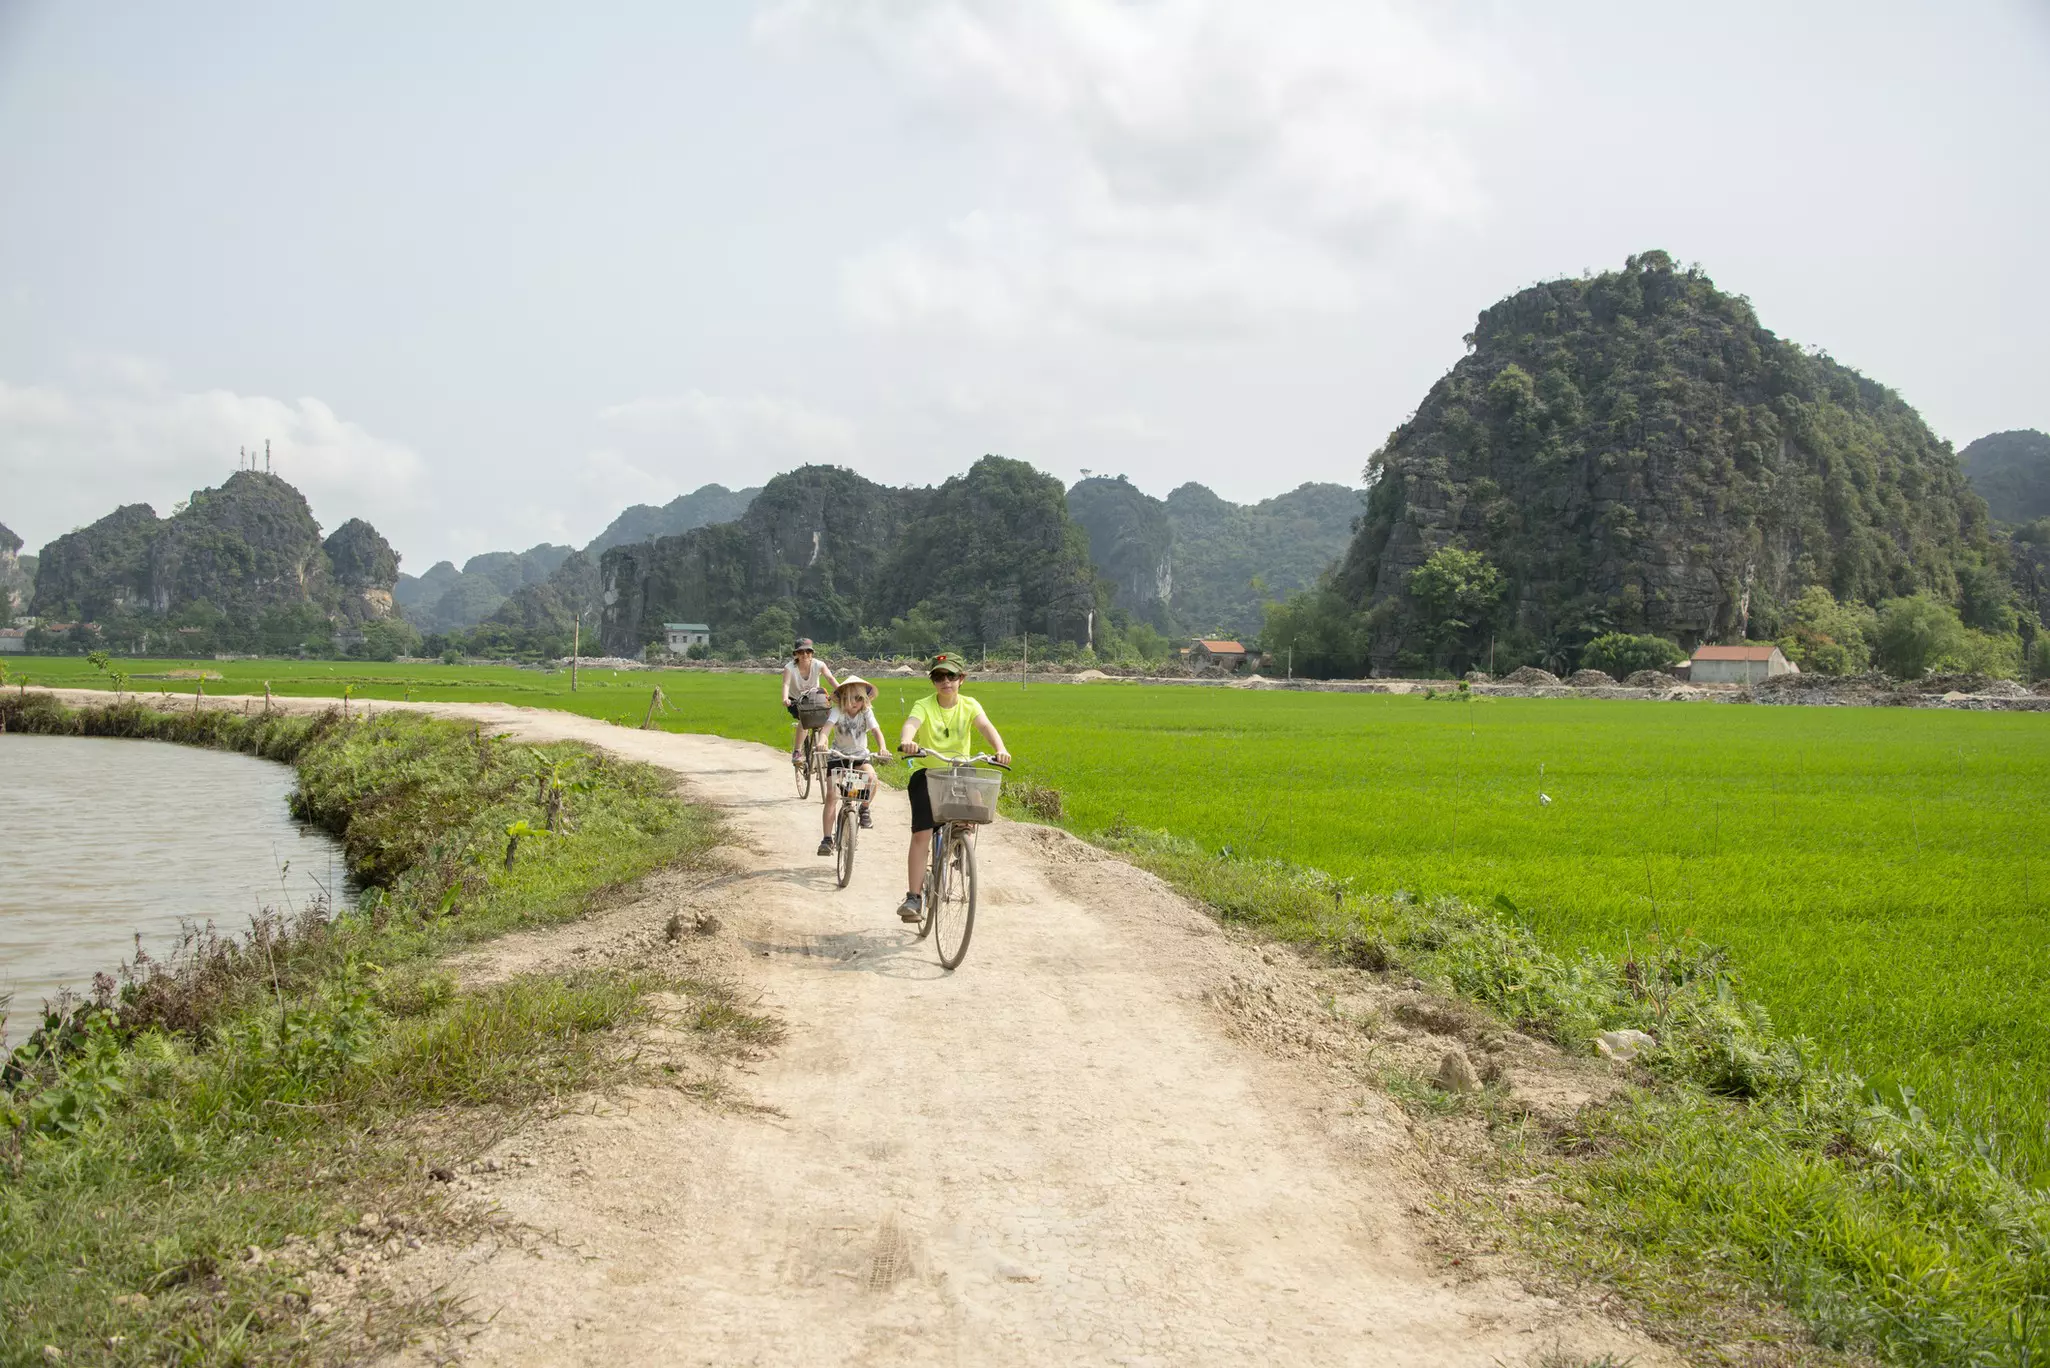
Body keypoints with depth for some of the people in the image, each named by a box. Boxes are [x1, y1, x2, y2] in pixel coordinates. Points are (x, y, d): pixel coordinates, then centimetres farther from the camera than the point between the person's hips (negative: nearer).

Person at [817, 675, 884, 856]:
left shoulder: (866, 712, -12)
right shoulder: (838, 711, -17)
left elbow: (876, 731, -25)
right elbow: (828, 725, -35)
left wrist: (882, 749, -44)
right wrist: (823, 740, -57)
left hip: (860, 754, 1)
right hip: (837, 755, -1)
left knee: (871, 777, -31)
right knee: (831, 795, -13)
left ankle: (864, 809, -2)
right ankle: (826, 839, -9)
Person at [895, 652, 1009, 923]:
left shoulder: (969, 705, -1)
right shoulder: (924, 706, -8)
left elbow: (986, 726, -20)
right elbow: (911, 724, -29)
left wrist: (1000, 749, -41)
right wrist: (907, 741, -54)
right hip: (926, 772, -2)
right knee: (921, 834, -14)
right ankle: (913, 897, -12)